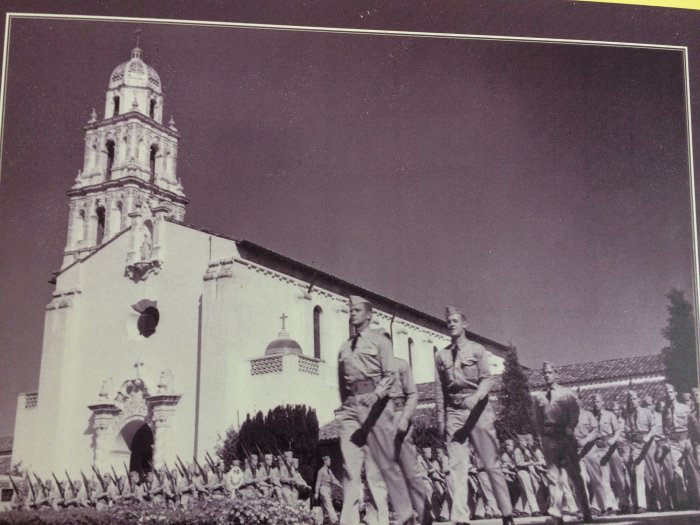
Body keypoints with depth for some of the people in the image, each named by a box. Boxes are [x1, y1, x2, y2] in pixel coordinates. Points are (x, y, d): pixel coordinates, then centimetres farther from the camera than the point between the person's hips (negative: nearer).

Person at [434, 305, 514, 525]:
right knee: (457, 466, -8)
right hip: (454, 412, 2)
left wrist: (476, 397, -26)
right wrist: (441, 417, 5)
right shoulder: (442, 355, 12)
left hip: (478, 410, -2)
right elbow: (439, 389, 12)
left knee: (491, 463, 1)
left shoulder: (477, 349, 4)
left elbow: (487, 379, -8)